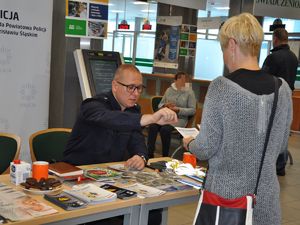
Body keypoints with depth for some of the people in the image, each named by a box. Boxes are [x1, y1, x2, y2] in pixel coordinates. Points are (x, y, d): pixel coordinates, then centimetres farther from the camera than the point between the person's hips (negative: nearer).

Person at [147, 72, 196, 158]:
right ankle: (149, 154, -27)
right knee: (152, 126, -29)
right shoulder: (169, 90, 14)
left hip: (180, 118, -3)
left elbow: (192, 110, -1)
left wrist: (178, 109, -13)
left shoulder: (189, 92, 3)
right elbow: (160, 105, 19)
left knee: (165, 129, -34)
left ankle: (165, 156, -22)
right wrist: (165, 105, -5)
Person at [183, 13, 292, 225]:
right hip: (265, 195, 4)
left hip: (227, 192, -3)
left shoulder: (221, 87, -16)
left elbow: (207, 148, -12)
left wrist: (189, 143, 9)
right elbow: (280, 145, 8)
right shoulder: (283, 88, -3)